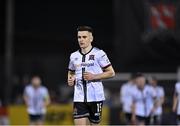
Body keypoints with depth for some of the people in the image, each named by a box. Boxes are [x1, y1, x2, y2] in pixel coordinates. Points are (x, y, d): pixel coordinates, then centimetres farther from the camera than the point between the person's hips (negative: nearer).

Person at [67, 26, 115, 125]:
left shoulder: (99, 54, -3)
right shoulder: (74, 56, 11)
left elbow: (111, 73, -2)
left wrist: (94, 76, -14)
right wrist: (70, 79, 4)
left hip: (96, 97, -3)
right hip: (79, 98, 3)